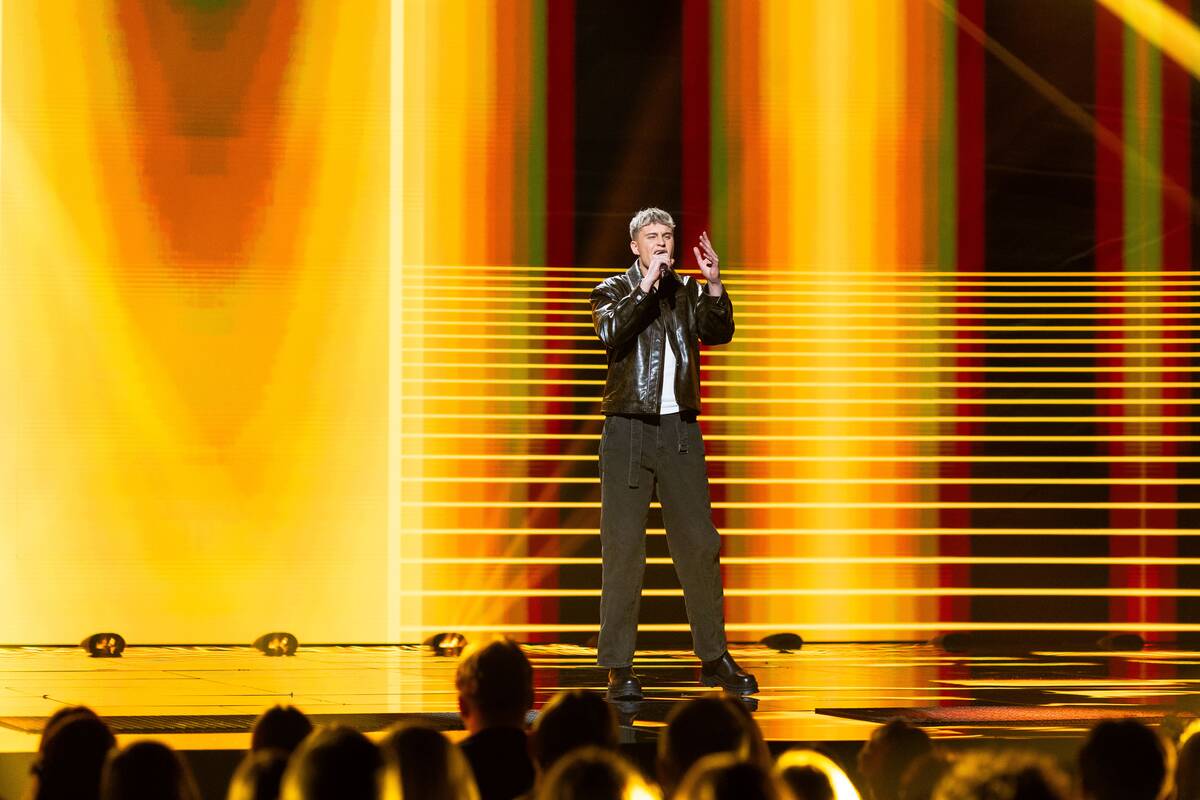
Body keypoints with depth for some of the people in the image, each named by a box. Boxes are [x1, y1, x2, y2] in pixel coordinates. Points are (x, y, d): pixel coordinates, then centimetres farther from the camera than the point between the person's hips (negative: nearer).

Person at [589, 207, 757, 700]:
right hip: (628, 431, -3)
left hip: (680, 432, 3)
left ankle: (714, 658, 13)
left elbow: (718, 333, -4)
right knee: (623, 547, -4)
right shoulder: (613, 291, 4)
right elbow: (610, 333, -17)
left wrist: (714, 285, -17)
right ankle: (619, 667, -3)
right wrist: (646, 286, -21)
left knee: (700, 543, 4)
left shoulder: (689, 292, 12)